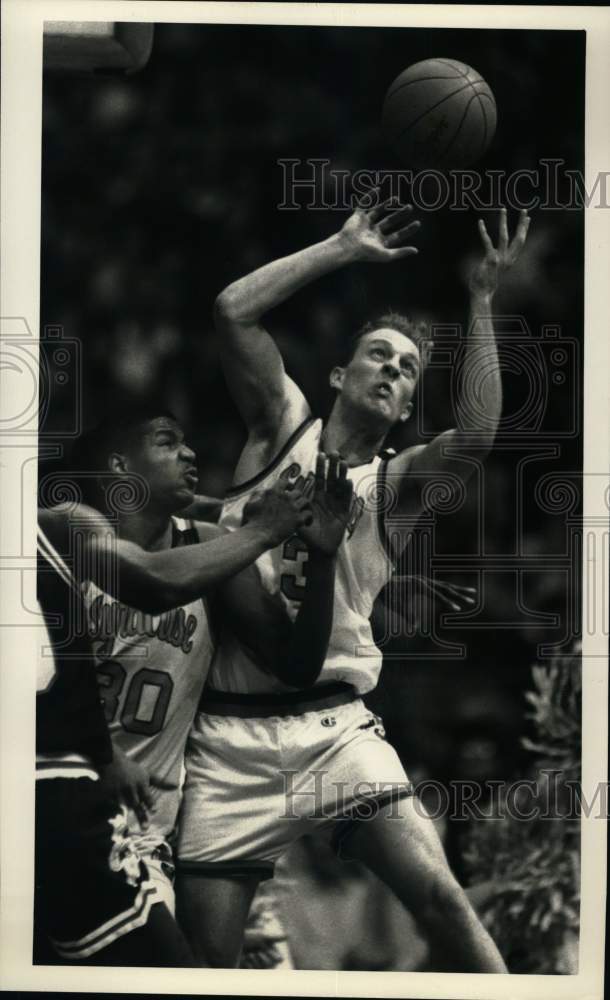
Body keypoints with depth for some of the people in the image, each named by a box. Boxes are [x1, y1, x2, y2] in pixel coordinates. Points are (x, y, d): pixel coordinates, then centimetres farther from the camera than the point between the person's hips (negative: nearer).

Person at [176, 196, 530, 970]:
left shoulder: (396, 481, 9)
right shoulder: (285, 426, 9)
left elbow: (474, 440, -13)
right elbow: (233, 311, -4)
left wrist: (481, 301, -12)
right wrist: (345, 248, 1)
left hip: (335, 727, 1)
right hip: (228, 733, 0)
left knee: (439, 895, -15)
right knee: (206, 952, 0)